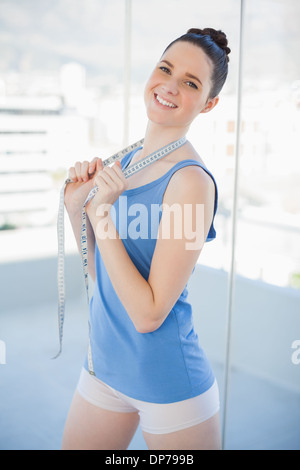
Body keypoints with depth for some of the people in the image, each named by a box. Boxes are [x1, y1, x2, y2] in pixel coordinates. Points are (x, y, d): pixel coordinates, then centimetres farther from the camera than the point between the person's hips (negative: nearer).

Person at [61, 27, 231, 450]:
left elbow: (148, 314, -24)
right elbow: (100, 273, 7)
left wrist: (101, 211, -25)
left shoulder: (191, 181, -21)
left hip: (168, 385, -7)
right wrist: (76, 206, -7)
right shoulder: (128, 161, 1)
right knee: (74, 445, 21)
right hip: (105, 366, 7)